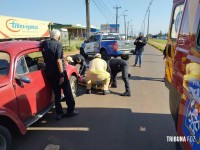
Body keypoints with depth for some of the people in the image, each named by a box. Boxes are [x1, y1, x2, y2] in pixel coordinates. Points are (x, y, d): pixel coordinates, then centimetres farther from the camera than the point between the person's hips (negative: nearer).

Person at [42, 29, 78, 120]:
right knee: (67, 92, 8)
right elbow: (58, 61, -19)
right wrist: (62, 75, -19)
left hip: (49, 73, 6)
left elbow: (45, 59, 11)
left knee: (57, 93, 13)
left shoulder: (45, 44, 5)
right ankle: (70, 111, 15)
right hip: (58, 73, -6)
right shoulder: (58, 45, -13)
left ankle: (59, 113, 15)